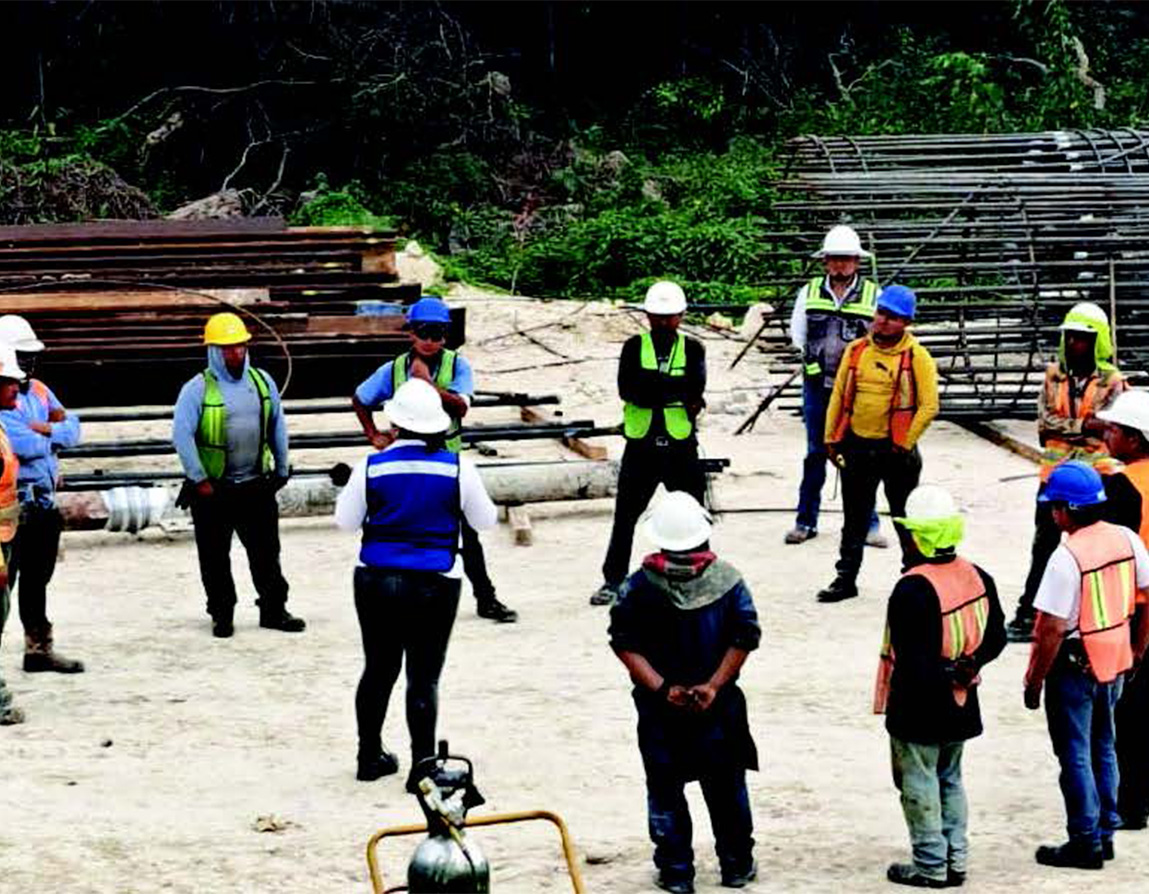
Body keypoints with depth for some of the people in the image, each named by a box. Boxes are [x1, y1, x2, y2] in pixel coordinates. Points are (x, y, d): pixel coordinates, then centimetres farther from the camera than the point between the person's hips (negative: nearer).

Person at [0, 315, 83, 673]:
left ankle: (39, 649, 29)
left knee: (37, 579, 18)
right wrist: (52, 432, -4)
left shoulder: (39, 391, 15)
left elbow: (72, 429, 9)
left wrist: (45, 429, -11)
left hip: (43, 499, 9)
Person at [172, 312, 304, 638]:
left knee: (266, 550, 7)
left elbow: (278, 427, 15)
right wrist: (199, 480, -15)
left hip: (256, 485, 4)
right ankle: (222, 615, 17)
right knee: (215, 557, 5)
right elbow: (182, 435, -14)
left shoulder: (262, 382, 6)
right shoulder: (197, 389, -9)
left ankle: (274, 610, 16)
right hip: (213, 489, -3)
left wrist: (281, 470, 14)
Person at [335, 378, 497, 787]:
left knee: (378, 669, 16)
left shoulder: (372, 467, -6)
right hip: (435, 585, -2)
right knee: (424, 677, 2)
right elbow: (484, 520, 6)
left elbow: (345, 520, 6)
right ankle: (422, 766, 2)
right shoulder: (458, 469, -7)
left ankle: (370, 756, 27)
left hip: (377, 582, 2)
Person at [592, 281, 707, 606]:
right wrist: (678, 391, -15)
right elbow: (627, 389, -13)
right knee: (625, 515, 3)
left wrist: (652, 386, -17)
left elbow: (696, 387, -13)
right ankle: (614, 580, 12)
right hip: (641, 445, 0)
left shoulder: (692, 349, 5)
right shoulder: (635, 347, 4)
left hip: (681, 445, 0)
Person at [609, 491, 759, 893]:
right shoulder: (728, 580, -7)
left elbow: (625, 645, -12)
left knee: (665, 789, 10)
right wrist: (714, 685, -9)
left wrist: (662, 688, -12)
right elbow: (745, 638, -10)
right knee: (726, 786, 15)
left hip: (659, 708, -1)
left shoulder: (638, 587, -9)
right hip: (718, 706, 1)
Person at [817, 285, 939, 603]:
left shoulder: (917, 357, -9)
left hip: (895, 449, -4)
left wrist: (905, 445, -13)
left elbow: (929, 406, -11)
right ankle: (846, 579, 21)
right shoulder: (856, 350, 5)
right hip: (857, 445, 4)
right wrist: (831, 439, 8)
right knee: (854, 519, 12)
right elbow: (839, 395, 11)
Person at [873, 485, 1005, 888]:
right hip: (961, 704, 7)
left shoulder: (912, 590, -23)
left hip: (918, 707, -7)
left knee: (920, 785, 6)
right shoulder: (978, 578, 0)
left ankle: (931, 866, 12)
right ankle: (956, 860, 24)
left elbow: (909, 659, -22)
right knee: (950, 780, 20)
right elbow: (996, 638, 7)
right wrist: (966, 666, 4)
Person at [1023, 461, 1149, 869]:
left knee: (1075, 755, 6)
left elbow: (1053, 629, -22)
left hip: (1075, 666, -7)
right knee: (1103, 748, 20)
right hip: (1115, 662, 7)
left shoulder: (1067, 557, -24)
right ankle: (1105, 832, 28)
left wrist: (1034, 681, -12)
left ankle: (1085, 843, 13)